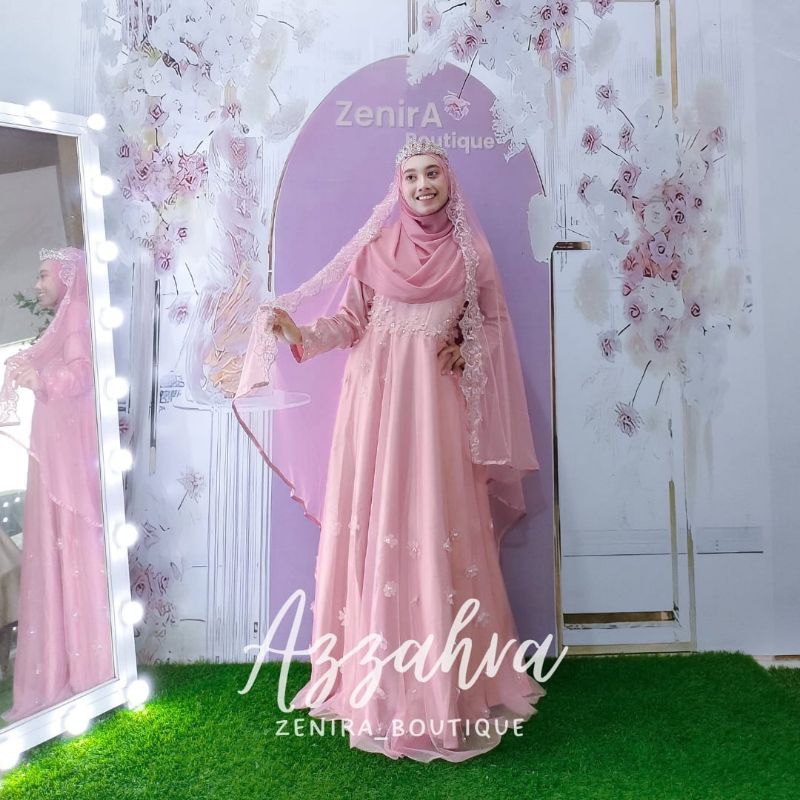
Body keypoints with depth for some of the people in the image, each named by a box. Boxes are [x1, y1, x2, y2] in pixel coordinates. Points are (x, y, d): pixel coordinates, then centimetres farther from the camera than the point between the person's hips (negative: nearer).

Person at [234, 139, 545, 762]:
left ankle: (452, 681, 18)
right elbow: (350, 322, 2)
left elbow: (494, 322, 15)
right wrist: (298, 330, -14)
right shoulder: (374, 247, 7)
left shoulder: (470, 251, 9)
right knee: (377, 523, 1)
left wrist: (468, 351, -3)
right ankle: (381, 678, 17)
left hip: (439, 399, 0)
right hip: (378, 395, 0)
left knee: (440, 524, 1)